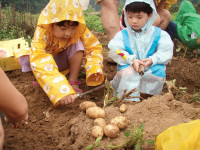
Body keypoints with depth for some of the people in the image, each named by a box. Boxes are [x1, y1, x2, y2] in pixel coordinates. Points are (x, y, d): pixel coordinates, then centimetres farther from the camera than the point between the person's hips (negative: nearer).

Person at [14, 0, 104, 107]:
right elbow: (39, 62, -51)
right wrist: (60, 92, -63)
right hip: (47, 59, -1)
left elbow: (94, 47, -18)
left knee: (77, 44, -26)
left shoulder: (80, 30, -28)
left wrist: (95, 69, -40)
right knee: (27, 60, -31)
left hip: (64, 61, 2)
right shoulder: (42, 33, -39)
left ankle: (73, 82, -22)